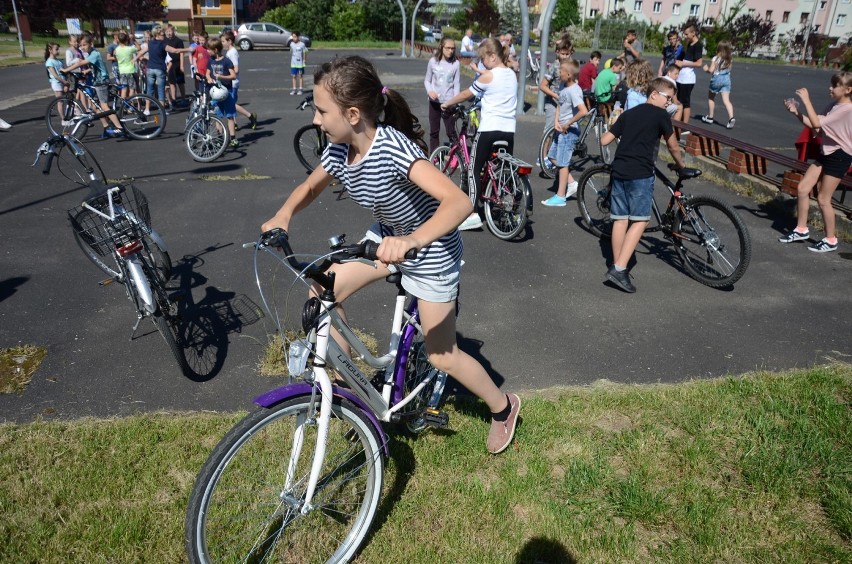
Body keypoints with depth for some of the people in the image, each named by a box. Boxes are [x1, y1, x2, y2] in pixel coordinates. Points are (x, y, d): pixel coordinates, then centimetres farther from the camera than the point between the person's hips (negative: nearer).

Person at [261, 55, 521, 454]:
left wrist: (412, 241, -59)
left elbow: (459, 202, -44)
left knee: (441, 355, 1)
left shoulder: (392, 147, -35)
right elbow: (310, 187, 7)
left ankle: (503, 407, 28)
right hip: (387, 237, 7)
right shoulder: (338, 151, -13)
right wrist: (284, 214, -13)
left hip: (431, 248, -7)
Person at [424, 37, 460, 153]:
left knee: (451, 131, -4)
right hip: (434, 101, 2)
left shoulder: (455, 63, -3)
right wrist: (429, 91, -13)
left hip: (448, 102, -2)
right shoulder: (433, 61, -1)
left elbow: (457, 84, 0)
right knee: (434, 131, 9)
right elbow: (427, 80, 7)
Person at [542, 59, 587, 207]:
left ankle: (560, 196, 8)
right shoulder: (564, 86, 6)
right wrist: (556, 121, -2)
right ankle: (571, 183, 24)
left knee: (562, 163, -2)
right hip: (561, 129, 10)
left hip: (569, 131, -10)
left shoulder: (574, 91, -21)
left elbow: (583, 111, -32)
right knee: (553, 156, 18)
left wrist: (567, 124, -22)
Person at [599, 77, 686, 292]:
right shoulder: (661, 116, 2)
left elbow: (604, 140, 15)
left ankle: (616, 267, 13)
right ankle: (619, 269, -13)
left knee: (620, 219, 9)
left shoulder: (628, 113, 17)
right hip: (641, 174, -6)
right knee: (640, 220, -3)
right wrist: (681, 166, 26)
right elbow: (673, 147, 8)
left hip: (619, 171, 6)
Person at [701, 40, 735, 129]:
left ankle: (710, 117, 25)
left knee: (711, 98, 18)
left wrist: (706, 68, 7)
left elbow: (711, 70, -14)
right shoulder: (729, 60, 3)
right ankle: (731, 117, -21)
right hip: (726, 79, 4)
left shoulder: (715, 59, -12)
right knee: (726, 100, -2)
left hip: (717, 79, -4)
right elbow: (728, 69, 9)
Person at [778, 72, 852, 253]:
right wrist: (796, 112, -6)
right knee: (802, 188, 7)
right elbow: (815, 125, 6)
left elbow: (817, 124, -26)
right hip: (826, 153, 9)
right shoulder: (834, 105, 7)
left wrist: (806, 101, -23)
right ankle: (801, 230, 19)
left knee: (823, 199, -3)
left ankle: (830, 240, 12)